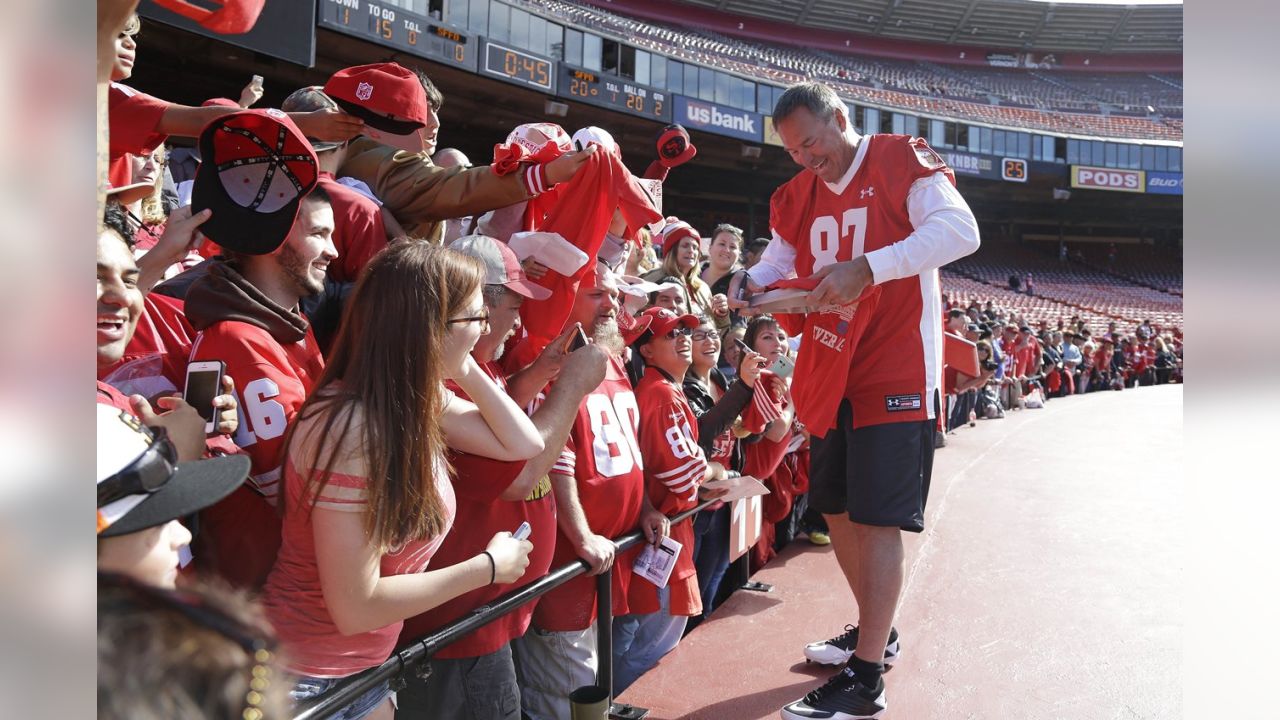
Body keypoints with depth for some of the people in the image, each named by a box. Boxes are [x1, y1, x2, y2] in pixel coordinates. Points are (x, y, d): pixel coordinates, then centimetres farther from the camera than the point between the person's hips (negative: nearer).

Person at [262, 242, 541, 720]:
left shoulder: (420, 401, -5)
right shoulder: (350, 429, -29)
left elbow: (523, 444, 5)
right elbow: (355, 607, -27)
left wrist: (465, 372, -5)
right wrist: (489, 566, -18)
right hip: (303, 681, -7)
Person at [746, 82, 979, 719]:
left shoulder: (902, 160, -8)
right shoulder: (797, 195, 12)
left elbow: (959, 230, -20)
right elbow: (780, 257, 18)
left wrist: (867, 268, -31)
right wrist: (756, 283, -6)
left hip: (895, 371, -7)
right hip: (830, 370, 8)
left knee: (877, 516, -8)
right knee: (836, 508, 14)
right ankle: (873, 629, 33)